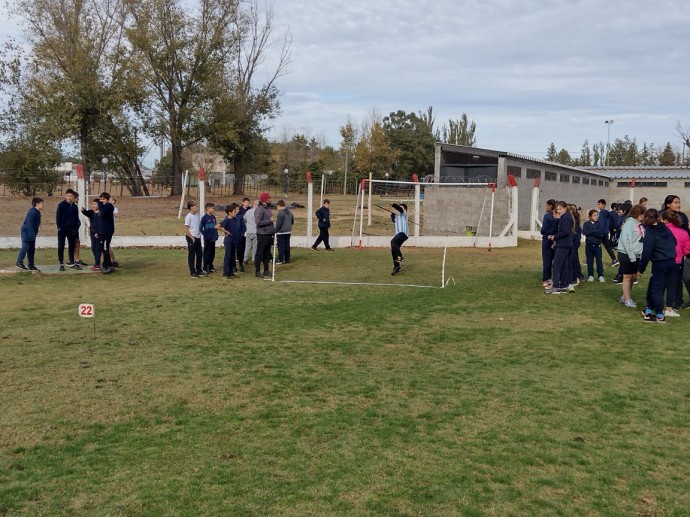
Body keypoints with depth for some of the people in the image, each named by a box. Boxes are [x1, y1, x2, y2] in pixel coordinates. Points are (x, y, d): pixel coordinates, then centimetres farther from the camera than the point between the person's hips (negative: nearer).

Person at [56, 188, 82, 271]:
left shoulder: (75, 206, 9)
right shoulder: (61, 205, -5)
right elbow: (58, 216, -8)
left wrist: (77, 225, 2)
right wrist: (59, 226, -14)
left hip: (72, 229, 5)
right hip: (63, 229, -5)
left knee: (72, 246, 10)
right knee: (61, 246, -1)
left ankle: (71, 263, 18)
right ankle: (61, 264, 3)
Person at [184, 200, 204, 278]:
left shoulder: (197, 215, 8)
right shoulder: (188, 217, -15)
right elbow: (186, 229, -16)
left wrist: (199, 236, 10)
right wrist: (192, 237, -14)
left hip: (198, 237, 8)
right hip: (192, 238, -8)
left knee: (199, 254, 13)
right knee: (191, 255, 1)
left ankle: (199, 270, 25)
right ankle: (192, 272, 7)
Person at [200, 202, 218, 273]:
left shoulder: (213, 217, 8)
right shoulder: (204, 218, -11)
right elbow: (200, 228, -11)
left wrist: (216, 235, 7)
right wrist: (205, 235, -12)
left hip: (213, 238, 6)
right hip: (207, 239, -6)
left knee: (212, 253, 12)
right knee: (207, 253, 0)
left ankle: (211, 266, 23)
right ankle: (205, 267, 9)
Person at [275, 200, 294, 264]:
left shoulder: (280, 213, -17)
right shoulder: (289, 212, 10)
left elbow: (278, 223, -18)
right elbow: (292, 221, 18)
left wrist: (275, 231, -10)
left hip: (281, 232, -8)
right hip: (288, 231, 8)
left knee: (281, 246, -4)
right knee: (287, 245, 12)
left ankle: (281, 260, -5)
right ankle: (287, 259, 16)